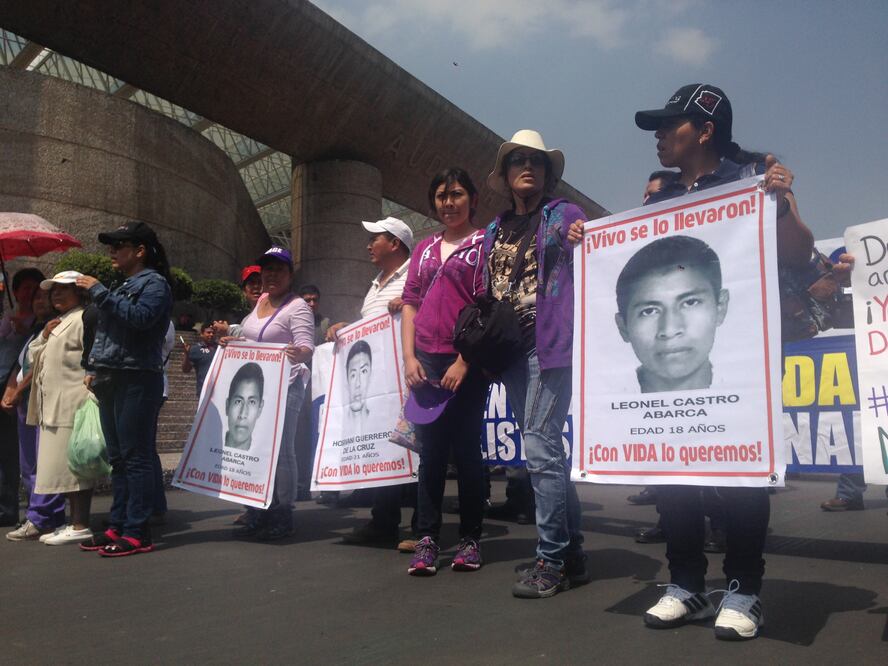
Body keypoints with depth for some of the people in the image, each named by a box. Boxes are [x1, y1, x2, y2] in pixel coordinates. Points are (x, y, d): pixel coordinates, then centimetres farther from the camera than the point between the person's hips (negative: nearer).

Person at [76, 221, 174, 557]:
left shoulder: (154, 283, -5)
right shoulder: (124, 286, 22)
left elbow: (139, 318, -23)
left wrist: (99, 292, -17)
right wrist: (97, 370, 16)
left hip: (137, 381, -9)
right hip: (112, 381, 9)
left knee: (136, 457, -7)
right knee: (118, 458, 11)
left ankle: (137, 532, -4)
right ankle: (118, 526, 18)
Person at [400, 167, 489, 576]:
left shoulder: (484, 243, 2)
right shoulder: (424, 249, 18)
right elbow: (409, 304, 14)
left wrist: (463, 363, -13)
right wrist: (409, 357, 2)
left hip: (466, 362, -4)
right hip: (425, 361, 4)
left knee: (466, 449, 2)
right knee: (430, 450, 5)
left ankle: (470, 538, 15)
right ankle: (426, 539, 12)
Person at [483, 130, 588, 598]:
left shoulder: (564, 215, 5)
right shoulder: (494, 232, 20)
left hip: (550, 346, -6)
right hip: (511, 352, 6)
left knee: (540, 447, -12)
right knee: (545, 450, 10)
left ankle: (551, 560, 0)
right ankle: (572, 553, 21)